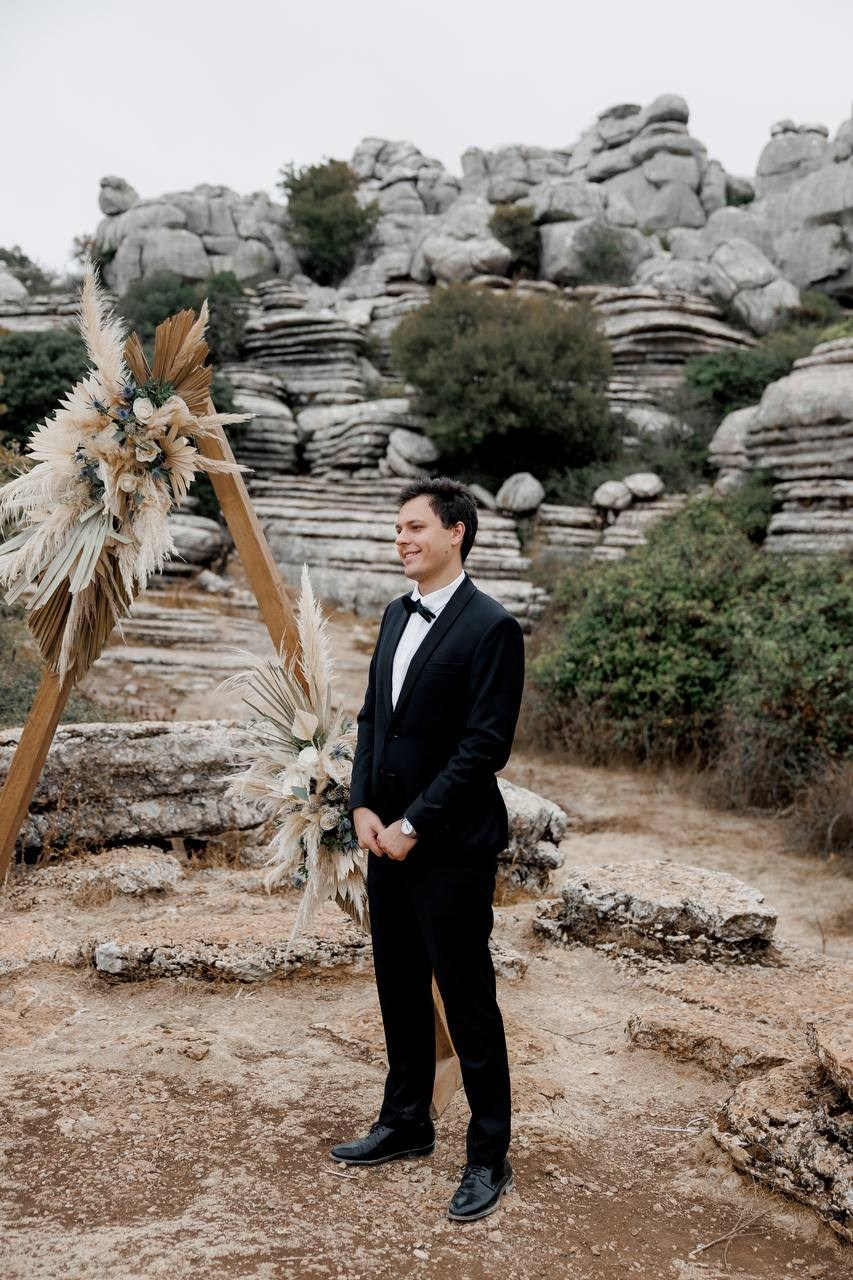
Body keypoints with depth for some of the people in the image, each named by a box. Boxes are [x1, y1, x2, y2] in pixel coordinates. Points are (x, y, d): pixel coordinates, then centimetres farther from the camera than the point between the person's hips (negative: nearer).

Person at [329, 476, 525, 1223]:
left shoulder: (491, 627, -14)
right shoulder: (396, 616, 11)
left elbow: (486, 745, -18)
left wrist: (412, 825, -16)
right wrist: (364, 807, 1)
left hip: (451, 850, -8)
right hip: (389, 841, 8)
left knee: (468, 1003, 3)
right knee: (400, 992, 19)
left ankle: (489, 1157, 19)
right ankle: (407, 1124, 37)